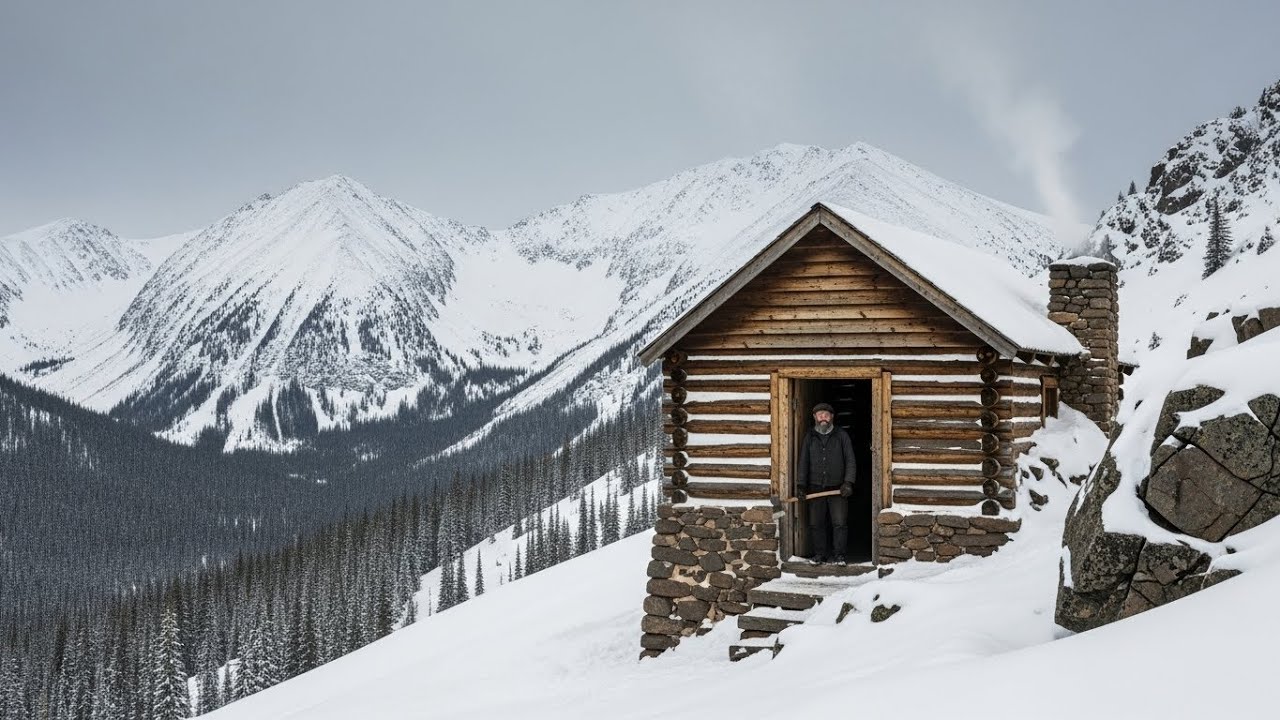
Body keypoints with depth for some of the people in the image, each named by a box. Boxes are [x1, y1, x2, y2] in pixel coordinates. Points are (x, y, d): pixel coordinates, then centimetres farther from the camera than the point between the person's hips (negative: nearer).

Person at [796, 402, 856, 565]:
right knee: (816, 523, 3)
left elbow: (850, 461, 1)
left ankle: (839, 554, 6)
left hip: (837, 488, -2)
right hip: (816, 487, 2)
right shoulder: (809, 437, 9)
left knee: (840, 522, -4)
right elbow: (803, 462, 8)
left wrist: (848, 482, -10)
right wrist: (800, 485, 0)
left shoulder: (841, 435, 3)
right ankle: (819, 554, 13)